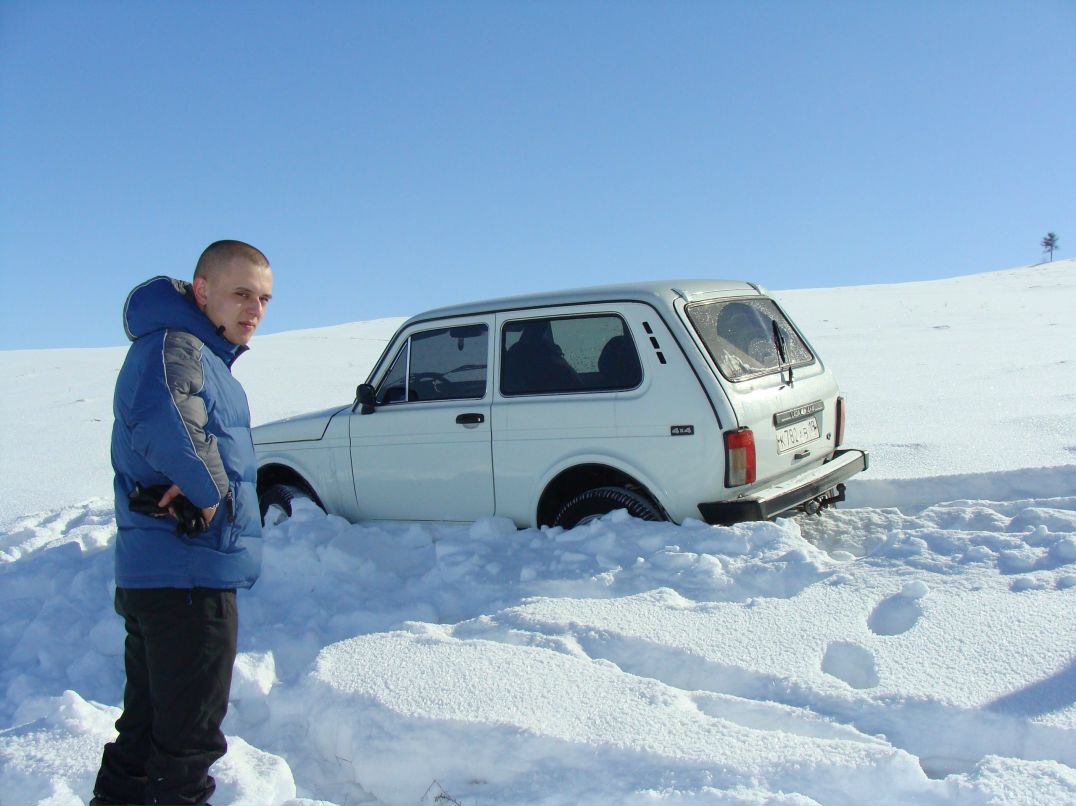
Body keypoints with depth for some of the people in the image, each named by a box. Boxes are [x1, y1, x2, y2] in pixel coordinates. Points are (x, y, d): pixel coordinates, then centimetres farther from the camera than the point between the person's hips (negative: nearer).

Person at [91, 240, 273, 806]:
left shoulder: (204, 355, 17)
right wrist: (210, 493, -23)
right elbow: (165, 423, -38)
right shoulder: (174, 347, -16)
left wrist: (192, 488, -6)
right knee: (189, 738, 3)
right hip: (188, 575, -10)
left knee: (146, 727, 22)